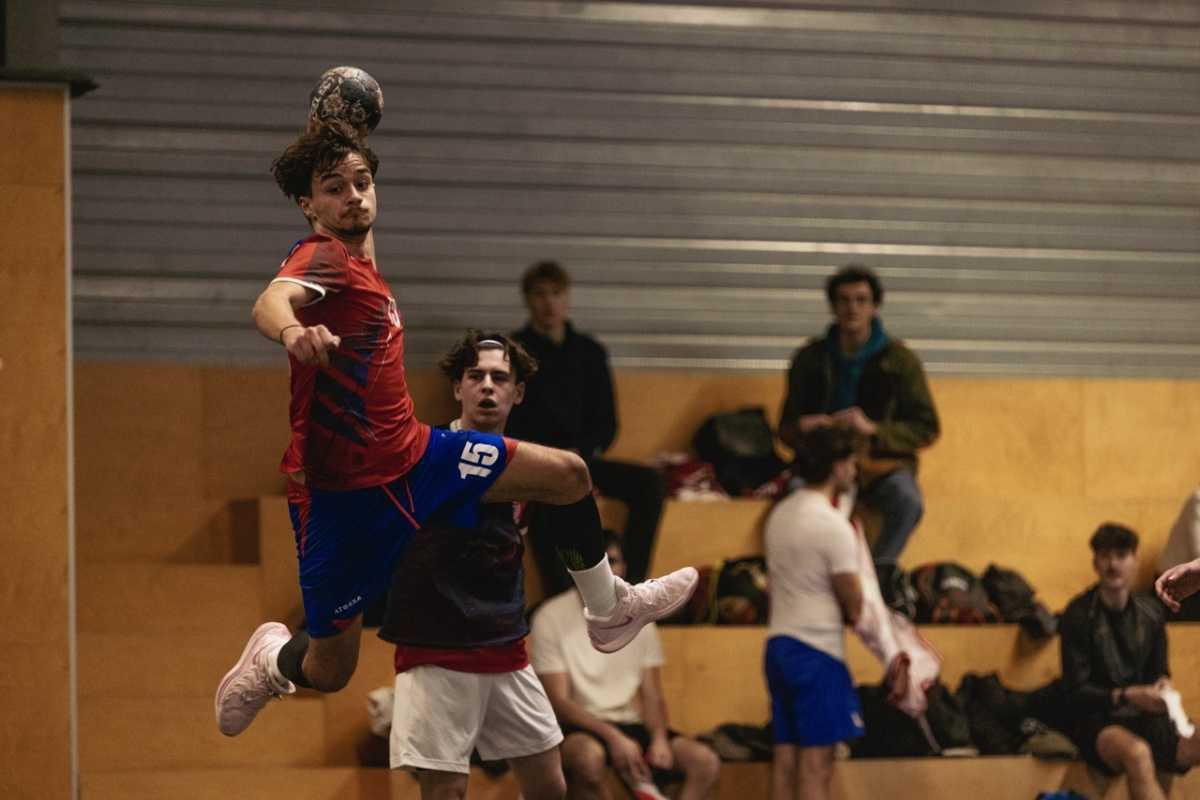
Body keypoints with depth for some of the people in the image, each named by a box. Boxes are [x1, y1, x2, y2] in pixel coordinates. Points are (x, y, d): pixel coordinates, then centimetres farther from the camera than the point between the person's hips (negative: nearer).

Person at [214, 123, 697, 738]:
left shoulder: (362, 262, 7)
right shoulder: (320, 258, -21)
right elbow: (270, 299, -45)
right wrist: (292, 330, -65)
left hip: (411, 453, 8)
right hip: (342, 489, -8)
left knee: (567, 474, 5)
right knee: (329, 671, 0)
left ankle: (608, 611, 27)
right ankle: (272, 658, 37)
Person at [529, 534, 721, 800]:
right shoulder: (552, 617, -7)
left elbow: (652, 696, 8)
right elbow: (558, 702, -12)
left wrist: (659, 738, -14)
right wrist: (613, 737, -25)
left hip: (629, 724, 5)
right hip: (577, 728, -5)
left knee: (705, 761, -16)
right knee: (588, 755, -40)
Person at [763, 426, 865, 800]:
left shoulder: (781, 513, 13)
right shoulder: (833, 525, -14)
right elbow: (854, 606, -10)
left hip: (778, 642, 8)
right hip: (817, 648, -8)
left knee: (785, 755, 9)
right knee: (816, 762, -7)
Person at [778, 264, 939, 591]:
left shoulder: (900, 360, 3)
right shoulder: (810, 359, 9)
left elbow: (926, 430, 0)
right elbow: (786, 427, 16)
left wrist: (873, 429, -16)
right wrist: (802, 428, -10)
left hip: (882, 464, 0)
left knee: (908, 502, -35)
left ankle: (877, 574, -17)